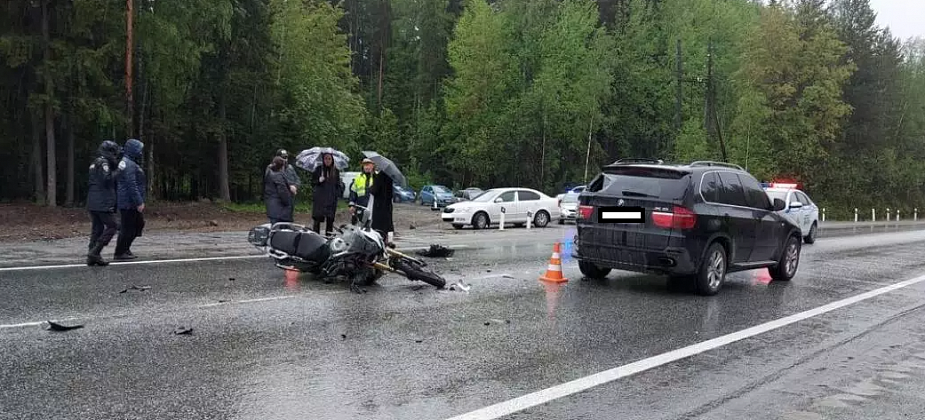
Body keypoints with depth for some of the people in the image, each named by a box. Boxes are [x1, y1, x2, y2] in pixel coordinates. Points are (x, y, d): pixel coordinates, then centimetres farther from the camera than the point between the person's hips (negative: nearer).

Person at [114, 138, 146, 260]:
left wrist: (140, 201, 23)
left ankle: (125, 248, 24)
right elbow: (131, 185, -23)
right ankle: (120, 253, 6)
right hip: (129, 203, -11)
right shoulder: (129, 165, -16)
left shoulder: (130, 163, 18)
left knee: (139, 224, 17)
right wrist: (139, 202, -23)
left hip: (132, 204, 11)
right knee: (127, 228, -4)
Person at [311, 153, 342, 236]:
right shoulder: (318, 169, 5)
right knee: (317, 218, -7)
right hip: (319, 197, -1)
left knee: (330, 219, 2)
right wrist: (319, 181, -12)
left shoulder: (336, 171, 8)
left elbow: (338, 184, 15)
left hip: (331, 198, 1)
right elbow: (312, 183, 8)